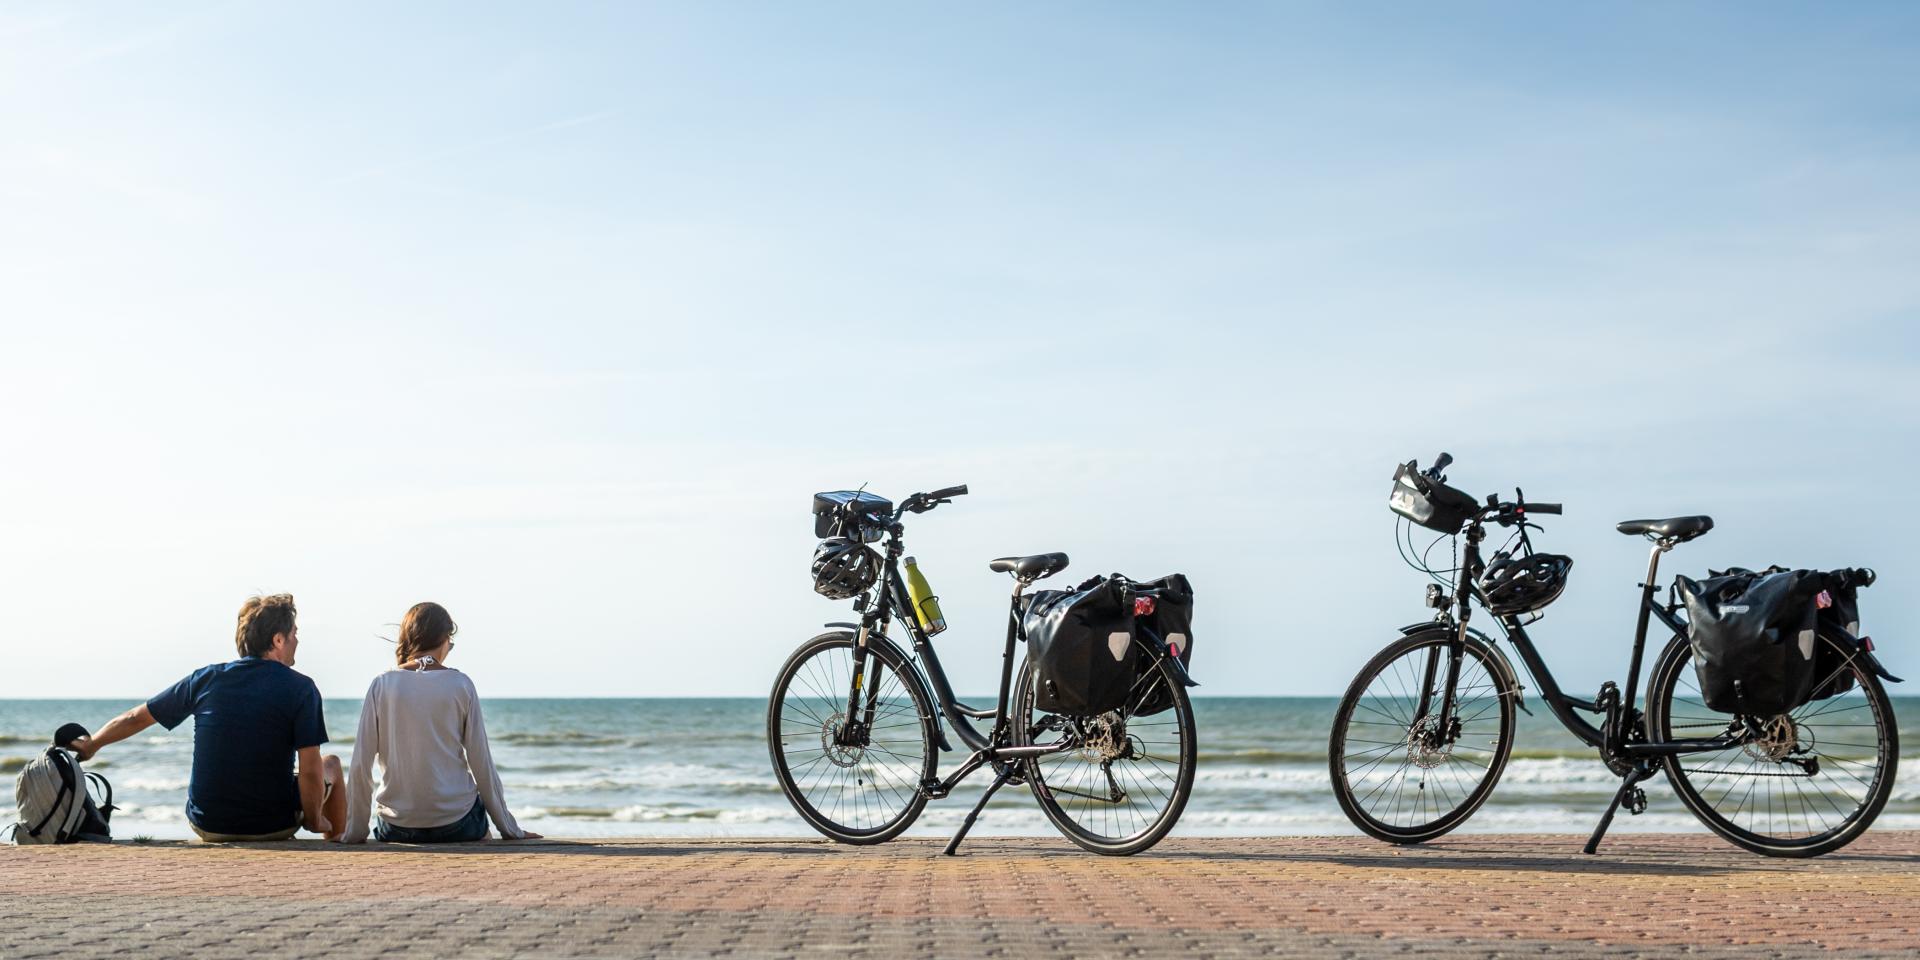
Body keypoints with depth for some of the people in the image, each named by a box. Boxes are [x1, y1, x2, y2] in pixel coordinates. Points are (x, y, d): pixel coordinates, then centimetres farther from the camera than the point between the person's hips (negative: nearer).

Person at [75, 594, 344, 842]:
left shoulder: (206, 679, 0)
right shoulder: (300, 688, -12)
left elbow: (135, 719, 11)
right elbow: (310, 772, -18)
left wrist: (91, 745, 28)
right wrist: (314, 821, -2)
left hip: (207, 826, 4)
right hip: (274, 826, -3)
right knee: (331, 763, 24)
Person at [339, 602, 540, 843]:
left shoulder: (382, 685, 0)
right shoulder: (460, 685, -2)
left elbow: (361, 765, -2)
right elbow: (482, 762, 0)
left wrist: (354, 832, 8)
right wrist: (510, 830, 8)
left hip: (396, 829, 1)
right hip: (455, 825, -1)